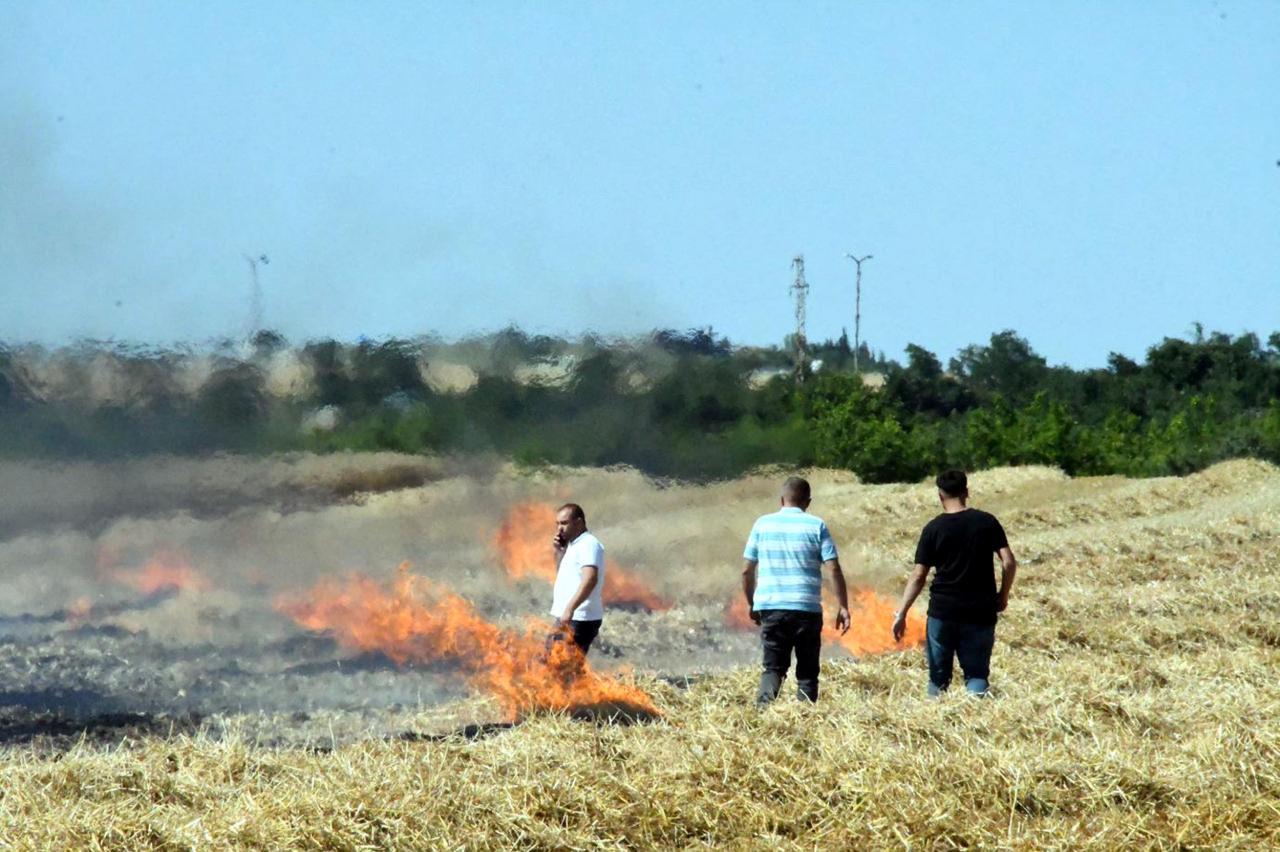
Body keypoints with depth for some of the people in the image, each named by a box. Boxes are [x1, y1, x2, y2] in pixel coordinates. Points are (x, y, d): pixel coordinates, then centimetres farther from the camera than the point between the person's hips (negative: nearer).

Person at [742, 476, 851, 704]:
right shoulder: (816, 526, 0)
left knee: (773, 667, 7)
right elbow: (834, 568, -5)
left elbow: (747, 570, 7)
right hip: (807, 609, -1)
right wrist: (843, 607, 0)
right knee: (807, 671, 9)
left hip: (770, 607, 1)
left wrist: (752, 604, 19)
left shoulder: (763, 524, 6)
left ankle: (764, 703, -17)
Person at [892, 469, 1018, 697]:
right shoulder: (987, 522, 1)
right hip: (981, 612, 1)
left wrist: (901, 614, 0)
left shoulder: (933, 529, -3)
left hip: (943, 611, -1)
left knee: (938, 677, 11)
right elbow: (1009, 562, -4)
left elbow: (919, 576, -4)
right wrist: (1003, 596, 11)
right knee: (977, 674, 3)